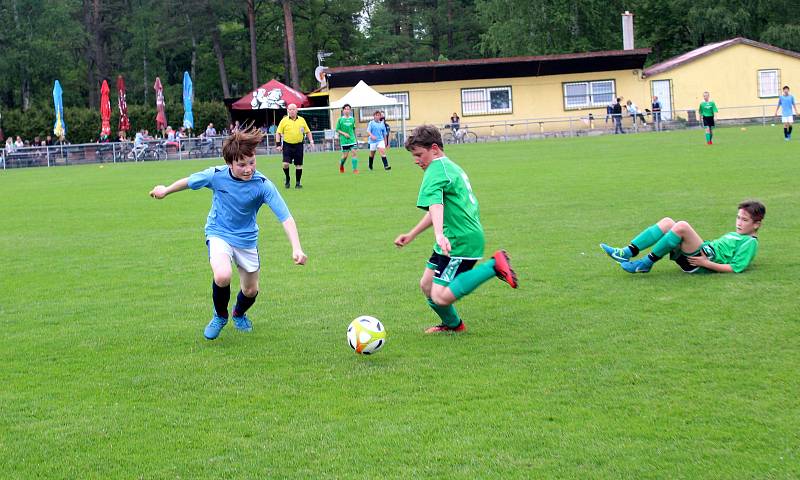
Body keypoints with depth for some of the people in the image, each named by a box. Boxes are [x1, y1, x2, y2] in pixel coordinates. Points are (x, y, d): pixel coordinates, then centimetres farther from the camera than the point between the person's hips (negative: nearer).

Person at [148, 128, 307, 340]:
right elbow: (189, 181, -2)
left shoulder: (263, 185, -25)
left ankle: (239, 314, 49)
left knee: (251, 291, 12)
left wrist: (296, 248, -39)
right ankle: (220, 316, 4)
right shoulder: (216, 175, -23)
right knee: (222, 276, -29)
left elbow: (285, 217, -27)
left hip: (247, 238, 2)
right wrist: (165, 191, 16)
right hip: (218, 233, -1)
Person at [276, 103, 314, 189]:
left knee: (299, 165, 2)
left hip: (298, 145, 2)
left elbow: (307, 131, 15)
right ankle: (287, 179, 11)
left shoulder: (302, 120, 6)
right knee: (286, 163, -12)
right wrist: (278, 144, -5)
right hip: (287, 145, -2)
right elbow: (278, 133, 2)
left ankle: (298, 183, 12)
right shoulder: (284, 120, 0)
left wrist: (311, 141, 3)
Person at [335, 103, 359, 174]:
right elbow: (337, 130, 0)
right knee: (345, 155, 1)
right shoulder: (340, 119, -2)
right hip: (344, 140, -2)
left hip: (352, 140, 2)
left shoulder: (352, 119, 7)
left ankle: (355, 169, -9)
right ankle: (341, 165, 31)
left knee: (355, 153, -11)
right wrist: (344, 133, -14)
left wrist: (356, 138, 19)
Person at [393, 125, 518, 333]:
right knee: (427, 285, 15)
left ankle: (494, 266, -14)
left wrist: (439, 234, -48)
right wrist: (410, 236, 32)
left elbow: (435, 205, -33)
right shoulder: (450, 166, 19)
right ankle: (452, 324, 34)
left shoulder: (435, 171, -13)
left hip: (460, 241, -10)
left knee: (441, 297, -17)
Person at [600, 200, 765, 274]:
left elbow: (736, 267, -11)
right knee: (667, 222, -2)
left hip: (705, 261, -9)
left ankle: (647, 263, -20)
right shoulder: (734, 235, 32)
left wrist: (706, 263, -15)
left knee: (682, 226, -30)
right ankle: (628, 252, -14)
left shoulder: (750, 243, 2)